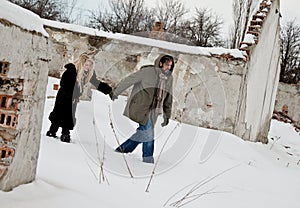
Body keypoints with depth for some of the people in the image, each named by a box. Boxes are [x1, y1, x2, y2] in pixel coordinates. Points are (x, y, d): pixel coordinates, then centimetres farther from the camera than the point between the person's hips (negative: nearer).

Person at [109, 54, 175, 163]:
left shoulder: (169, 78, 9)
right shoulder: (148, 72, -11)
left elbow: (168, 98, 17)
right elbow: (129, 80, -6)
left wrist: (167, 115, 16)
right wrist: (115, 92, -1)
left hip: (153, 110, 7)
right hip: (140, 107, -7)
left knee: (143, 133, 7)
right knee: (148, 130, -14)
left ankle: (123, 148, 22)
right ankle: (148, 157, -1)